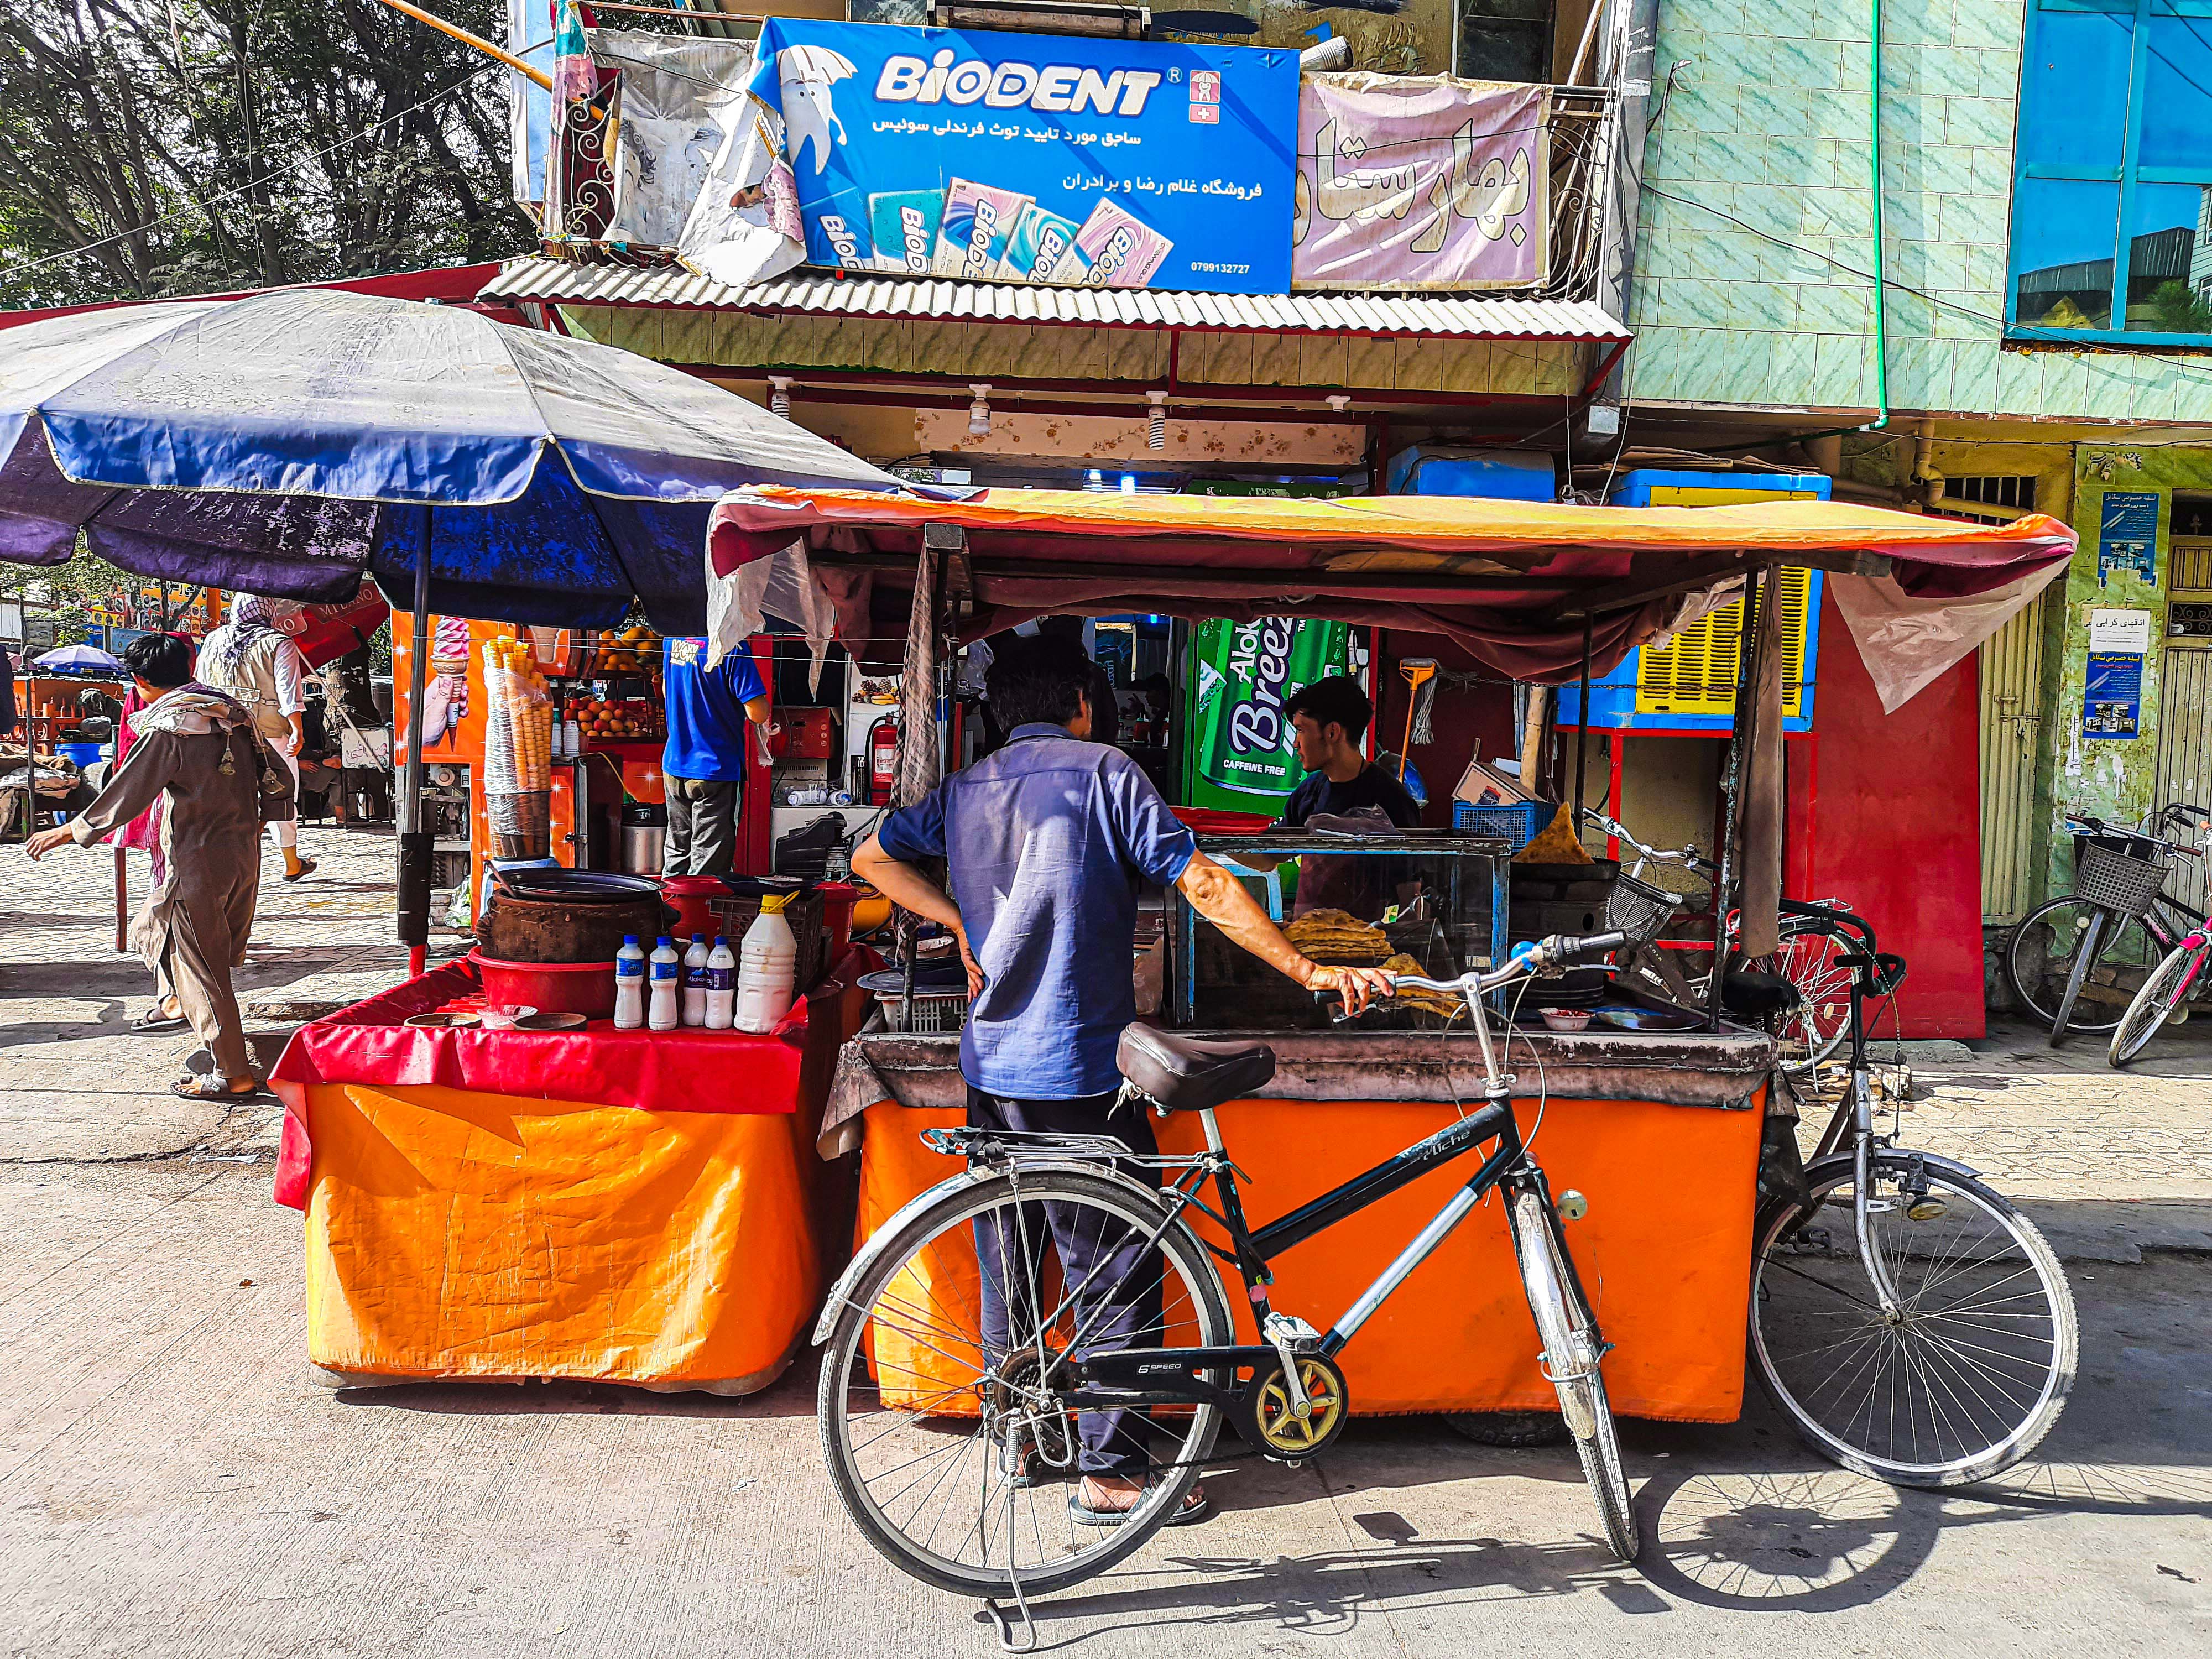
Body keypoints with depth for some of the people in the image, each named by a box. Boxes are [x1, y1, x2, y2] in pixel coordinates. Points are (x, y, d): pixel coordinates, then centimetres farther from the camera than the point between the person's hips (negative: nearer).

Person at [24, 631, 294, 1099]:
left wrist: (69, 831, 2)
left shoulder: (167, 731, -15)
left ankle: (233, 1073, 4)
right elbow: (278, 776, 10)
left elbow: (123, 794, -11)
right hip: (245, 852, 8)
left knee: (200, 966, 2)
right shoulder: (233, 711, 6)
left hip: (200, 862, -8)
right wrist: (260, 817, 25)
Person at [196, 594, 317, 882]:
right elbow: (289, 691, -13)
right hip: (270, 731, -4)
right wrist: (298, 730, -13)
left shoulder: (213, 640, 11)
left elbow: (201, 685, 15)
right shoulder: (279, 644, -5)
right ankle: (292, 866, 18)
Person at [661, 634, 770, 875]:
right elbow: (758, 713, -20)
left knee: (676, 858, 18)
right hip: (714, 767, -7)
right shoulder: (732, 645, -20)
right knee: (709, 865, 1)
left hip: (674, 764, 7)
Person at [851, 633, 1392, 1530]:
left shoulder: (964, 789, 9)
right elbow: (1202, 885, -15)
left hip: (992, 1067, 6)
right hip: (1080, 1071, -6)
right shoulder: (1104, 772, -8)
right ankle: (1111, 1471, 8)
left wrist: (962, 925, 10)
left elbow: (871, 857, 13)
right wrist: (1308, 970, -14)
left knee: (1008, 1260, 18)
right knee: (1115, 1274, 3)